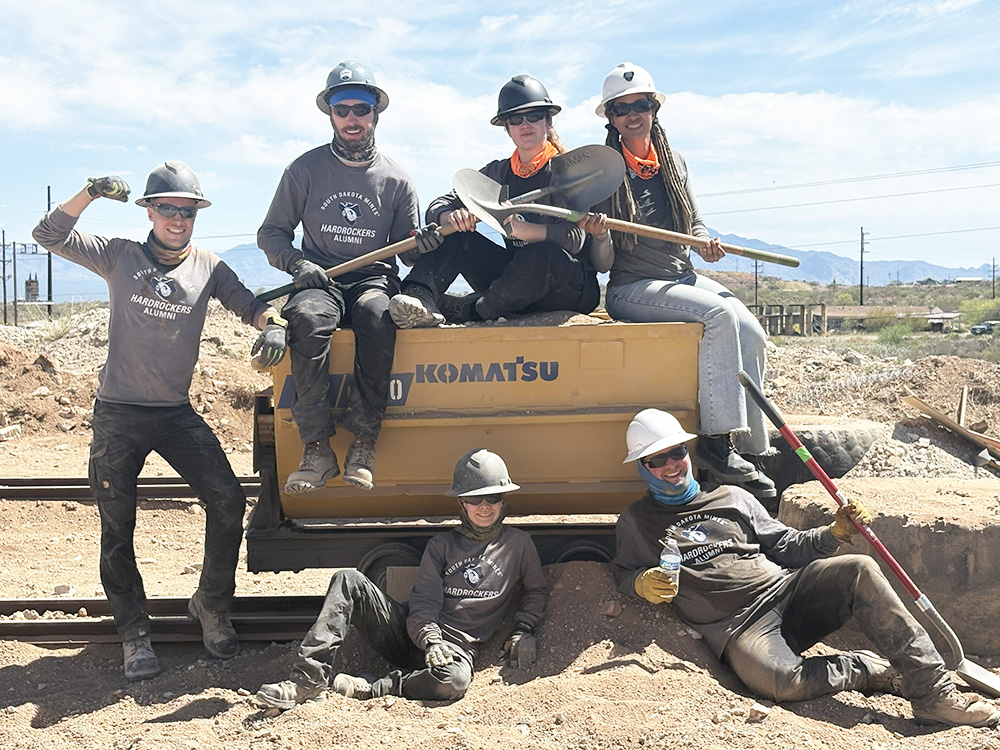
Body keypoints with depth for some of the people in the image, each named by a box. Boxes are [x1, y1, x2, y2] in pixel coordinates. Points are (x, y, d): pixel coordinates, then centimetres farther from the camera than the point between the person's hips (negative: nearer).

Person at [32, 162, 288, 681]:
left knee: (228, 502, -11)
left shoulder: (209, 269, 6)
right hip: (117, 414, -1)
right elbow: (48, 236, -2)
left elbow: (250, 305, 1)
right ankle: (135, 635, 18)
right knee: (117, 530, 3)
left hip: (176, 413, 1)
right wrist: (90, 194, -16)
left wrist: (273, 324, -22)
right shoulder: (120, 257, 3)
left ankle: (211, 608, 10)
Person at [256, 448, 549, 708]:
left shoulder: (518, 543, 9)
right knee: (349, 581, -18)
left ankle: (366, 690, -25)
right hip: (412, 636, 2)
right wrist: (431, 640, -21)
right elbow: (423, 604, -1)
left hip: (458, 647, -2)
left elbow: (537, 591, 23)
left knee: (455, 680, -41)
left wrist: (523, 631, 4)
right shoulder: (441, 545, 10)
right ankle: (310, 679, -26)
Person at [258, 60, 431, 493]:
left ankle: (363, 442, -33)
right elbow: (271, 233, 12)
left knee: (377, 315, -38)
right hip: (320, 280, 0)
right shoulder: (305, 170, 7)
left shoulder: (396, 180, 9)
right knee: (307, 318, -37)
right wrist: (297, 263, -8)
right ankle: (317, 449, -35)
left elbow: (408, 246, 12)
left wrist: (427, 240, -12)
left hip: (374, 279, 0)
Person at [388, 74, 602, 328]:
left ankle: (465, 311, -23)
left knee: (542, 256, -37)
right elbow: (437, 208, 4)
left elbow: (574, 239, -20)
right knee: (454, 233, -10)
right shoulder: (498, 173, 10)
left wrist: (518, 227, -37)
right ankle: (420, 299, -34)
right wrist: (451, 217, -22)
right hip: (520, 286, 5)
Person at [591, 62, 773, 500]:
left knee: (750, 332, -18)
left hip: (683, 278, 6)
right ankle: (716, 443, -27)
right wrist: (598, 235, -29)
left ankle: (752, 445, -10)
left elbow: (694, 224, 20)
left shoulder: (674, 163, 12)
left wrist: (706, 242, -2)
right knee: (719, 313, -29)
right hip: (631, 288, -5)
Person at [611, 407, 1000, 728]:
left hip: (785, 591, 4)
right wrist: (643, 583, -8)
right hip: (738, 627, -4)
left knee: (858, 569, -23)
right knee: (781, 680, -38)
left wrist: (836, 533, 4)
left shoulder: (732, 498, 19)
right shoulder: (635, 522, 12)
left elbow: (787, 546, 20)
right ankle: (875, 671, -11)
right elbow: (623, 571, 16)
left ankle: (932, 692, -21)